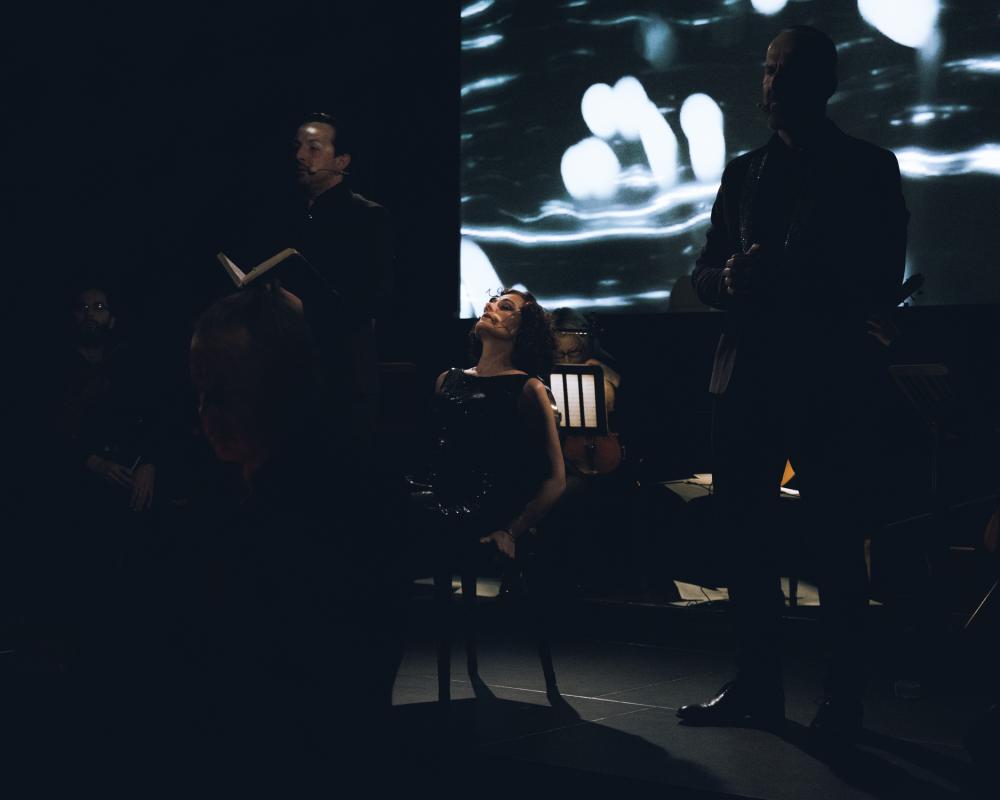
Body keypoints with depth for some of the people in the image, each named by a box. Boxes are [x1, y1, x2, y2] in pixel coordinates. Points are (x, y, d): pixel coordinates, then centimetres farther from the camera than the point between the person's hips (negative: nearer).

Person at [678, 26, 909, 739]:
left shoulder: (869, 168, 3)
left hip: (829, 380, -5)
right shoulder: (743, 172, 17)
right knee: (745, 532, 6)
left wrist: (790, 279, -20)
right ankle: (757, 686, 16)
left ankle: (843, 700, 4)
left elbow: (882, 284, -5)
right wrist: (731, 279, -9)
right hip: (747, 377, 5)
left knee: (836, 541, -2)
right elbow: (705, 272, 16)